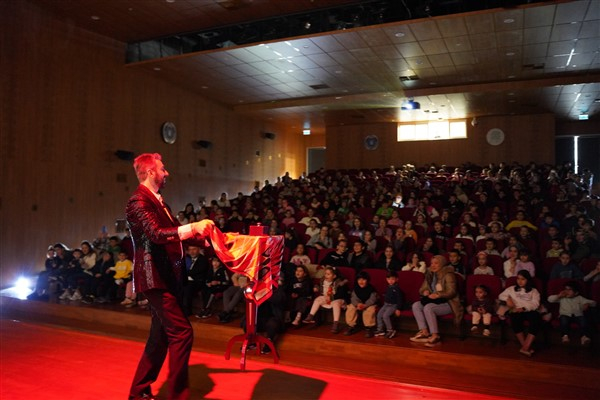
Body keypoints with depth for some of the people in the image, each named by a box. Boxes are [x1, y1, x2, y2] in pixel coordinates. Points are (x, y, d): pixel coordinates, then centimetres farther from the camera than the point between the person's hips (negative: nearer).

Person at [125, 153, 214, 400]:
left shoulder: (157, 200, 16)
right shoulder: (139, 201, -14)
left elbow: (173, 233, 22)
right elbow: (157, 234, -28)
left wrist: (200, 234, 18)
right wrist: (192, 227, -36)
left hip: (167, 277, 10)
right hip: (154, 278, -10)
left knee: (160, 337, 16)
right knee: (182, 333, -12)